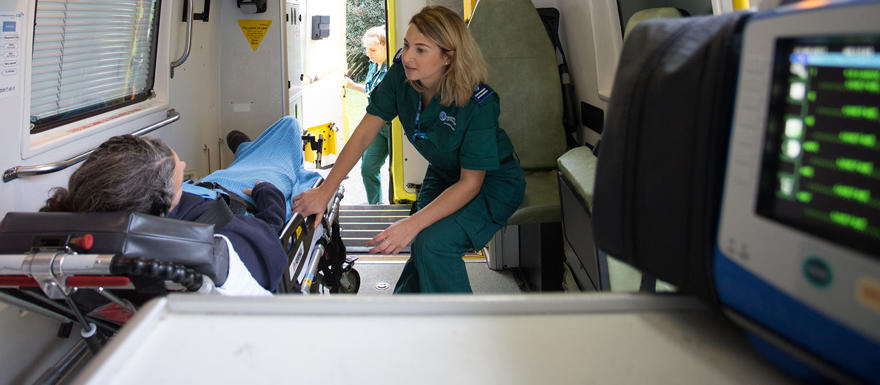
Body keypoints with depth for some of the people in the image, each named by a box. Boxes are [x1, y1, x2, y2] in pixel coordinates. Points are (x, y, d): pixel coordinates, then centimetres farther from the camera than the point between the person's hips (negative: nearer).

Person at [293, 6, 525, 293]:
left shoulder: (479, 103, -32)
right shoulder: (400, 74, -18)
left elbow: (471, 183, -28)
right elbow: (366, 131, -14)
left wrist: (412, 224, -37)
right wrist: (325, 191, -19)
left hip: (493, 181, -5)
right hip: (443, 174, 5)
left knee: (433, 243, -26)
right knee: (422, 256, -5)